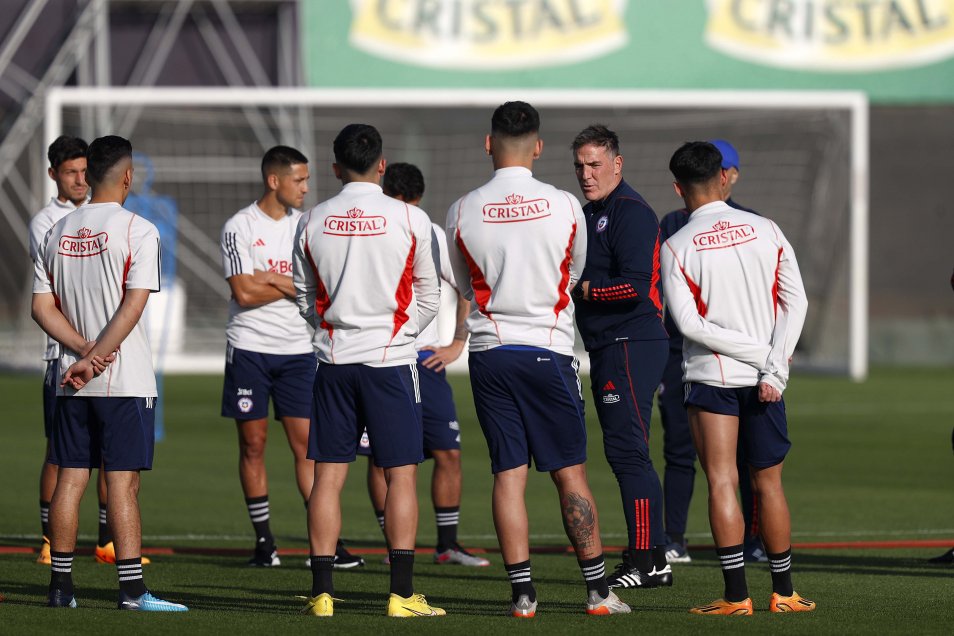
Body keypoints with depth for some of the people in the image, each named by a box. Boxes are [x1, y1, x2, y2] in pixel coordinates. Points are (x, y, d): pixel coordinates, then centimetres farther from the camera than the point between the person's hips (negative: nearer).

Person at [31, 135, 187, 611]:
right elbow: (133, 305, -15)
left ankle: (61, 585, 9)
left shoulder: (57, 233, 9)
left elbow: (43, 307, 6)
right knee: (122, 481, -6)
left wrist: (84, 351, -2)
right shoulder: (137, 231, -8)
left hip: (73, 384, 5)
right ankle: (131, 590, -7)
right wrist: (95, 357, -13)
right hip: (126, 378, -5)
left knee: (70, 477, 7)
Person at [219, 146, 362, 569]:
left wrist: (273, 279, -11)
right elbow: (245, 293, -13)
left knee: (307, 445, -1)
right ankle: (264, 541, 8)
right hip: (250, 347, -3)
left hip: (297, 348, 3)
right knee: (253, 443, 1)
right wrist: (294, 286, -5)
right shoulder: (240, 227, -4)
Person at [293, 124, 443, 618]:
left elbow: (305, 299, 11)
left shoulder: (312, 222, 2)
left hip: (333, 360, 3)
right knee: (401, 475, 1)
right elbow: (429, 298, 3)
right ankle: (402, 593, -2)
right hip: (391, 359, -2)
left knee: (328, 476, 5)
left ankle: (322, 592, 3)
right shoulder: (410, 219, -5)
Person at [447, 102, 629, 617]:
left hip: (488, 354, 1)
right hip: (548, 351, -1)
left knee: (508, 475, 3)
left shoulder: (462, 212, -3)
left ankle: (522, 593, 1)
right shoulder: (565, 207, -5)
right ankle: (597, 590, 7)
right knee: (570, 473, 5)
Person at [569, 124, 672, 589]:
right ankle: (651, 559, 16)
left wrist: (582, 288, -12)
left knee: (627, 450, -12)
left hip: (631, 346, -10)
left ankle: (647, 559, -12)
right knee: (623, 453, 11)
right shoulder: (590, 213, 20)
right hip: (606, 348, 10)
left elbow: (636, 285, -21)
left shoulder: (631, 213, -12)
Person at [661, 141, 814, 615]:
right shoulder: (765, 230, 2)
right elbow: (796, 301, -4)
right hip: (765, 380, 3)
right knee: (768, 483, 13)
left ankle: (736, 595, -11)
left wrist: (756, 353, -10)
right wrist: (774, 366, -7)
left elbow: (688, 322, -13)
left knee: (721, 483, -4)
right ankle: (783, 592, 17)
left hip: (710, 376, -3)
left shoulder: (676, 247, -6)